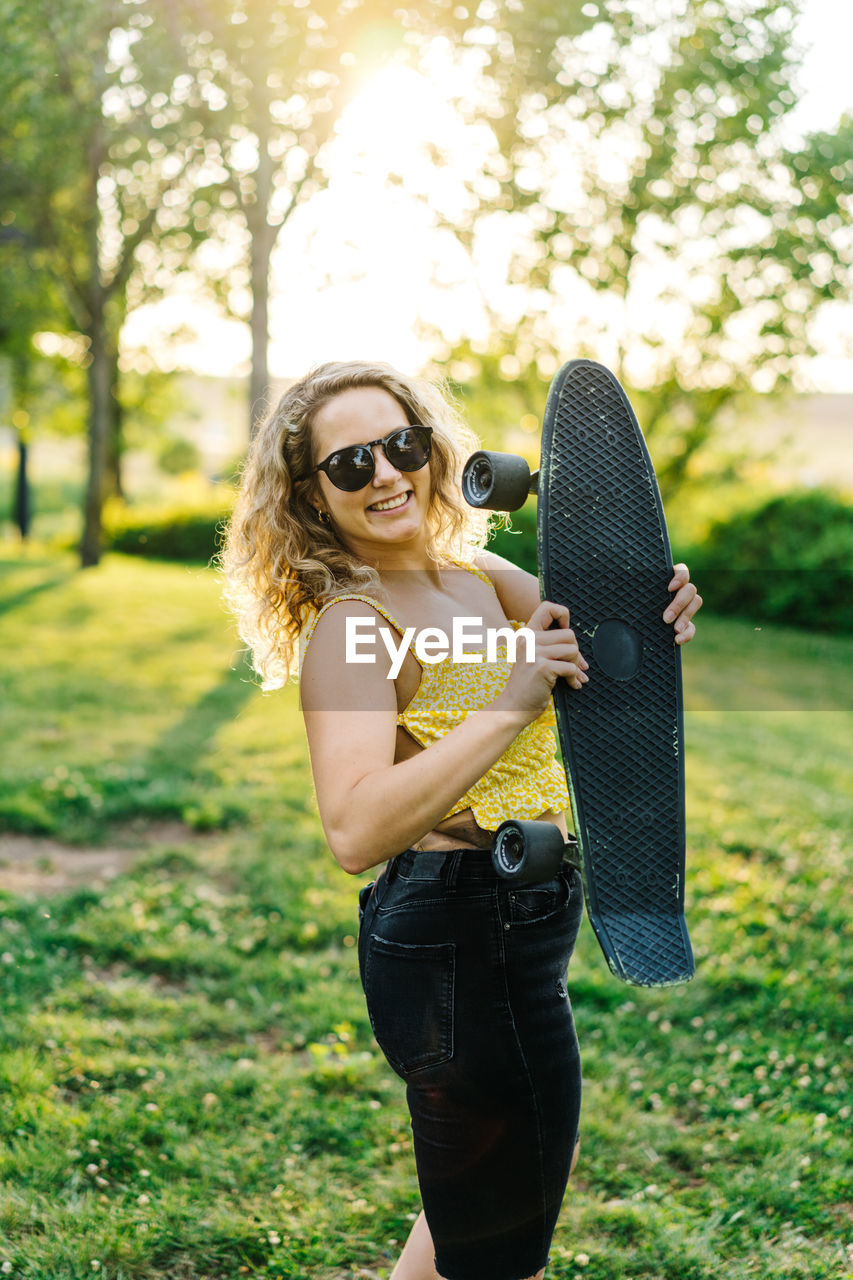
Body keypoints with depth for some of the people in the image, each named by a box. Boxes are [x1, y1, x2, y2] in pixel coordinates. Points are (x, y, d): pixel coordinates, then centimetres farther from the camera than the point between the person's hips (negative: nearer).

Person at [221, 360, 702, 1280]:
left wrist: (652, 608, -13)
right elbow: (355, 834, -31)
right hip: (466, 943, -9)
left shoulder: (477, 575, 7)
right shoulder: (351, 623, -18)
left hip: (512, 926, 9)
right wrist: (506, 708, -36)